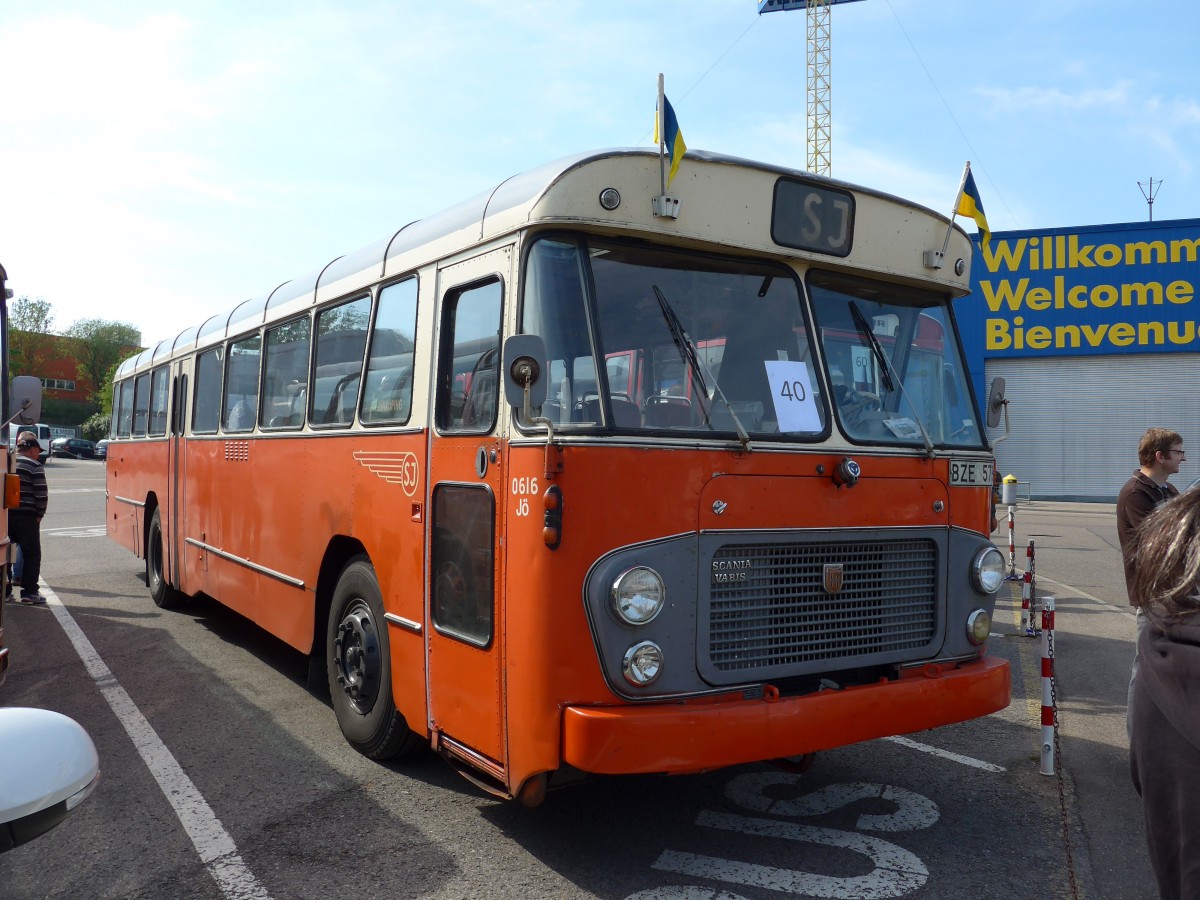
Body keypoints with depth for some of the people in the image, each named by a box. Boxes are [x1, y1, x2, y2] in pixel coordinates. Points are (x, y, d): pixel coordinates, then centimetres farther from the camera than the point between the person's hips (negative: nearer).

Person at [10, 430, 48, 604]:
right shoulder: (35, 467, -9)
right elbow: (41, 495, -13)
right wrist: (39, 515, -2)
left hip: (5, 515, 6)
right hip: (26, 517, -6)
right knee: (32, 554, 2)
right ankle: (29, 592, 0)